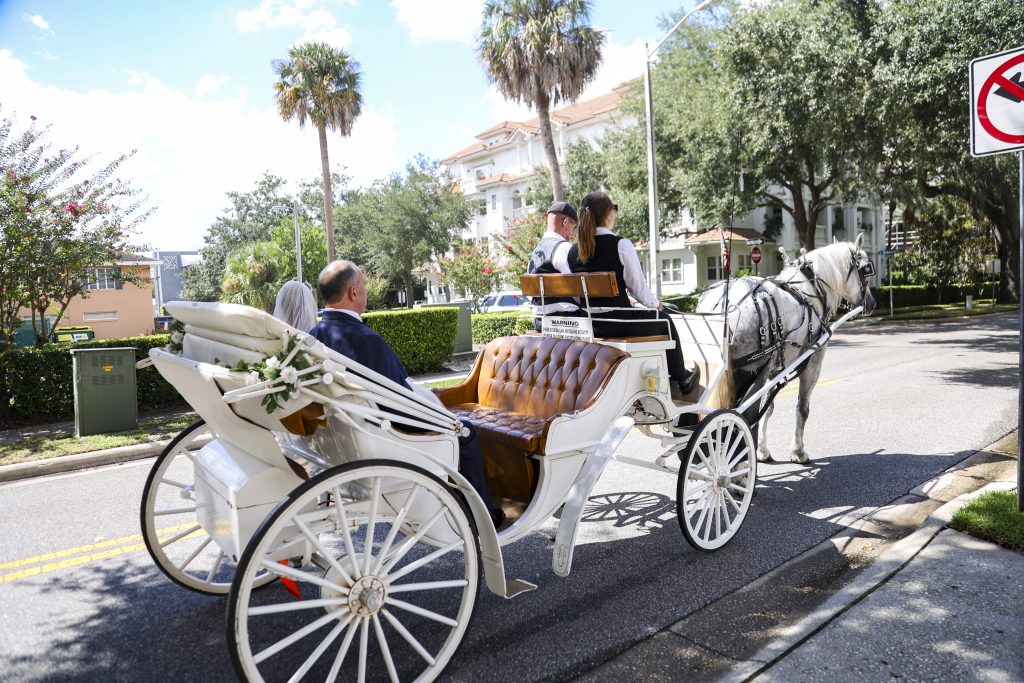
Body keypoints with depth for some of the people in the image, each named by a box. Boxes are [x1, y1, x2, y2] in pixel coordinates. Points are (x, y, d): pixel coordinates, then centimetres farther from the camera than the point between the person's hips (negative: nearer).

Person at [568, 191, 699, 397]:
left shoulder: (573, 251, 1)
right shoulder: (621, 245, -15)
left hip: (587, 325, 6)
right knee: (664, 320, 23)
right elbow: (637, 286, -10)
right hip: (618, 323, -6)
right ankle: (682, 379, 39)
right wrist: (655, 302, 13)